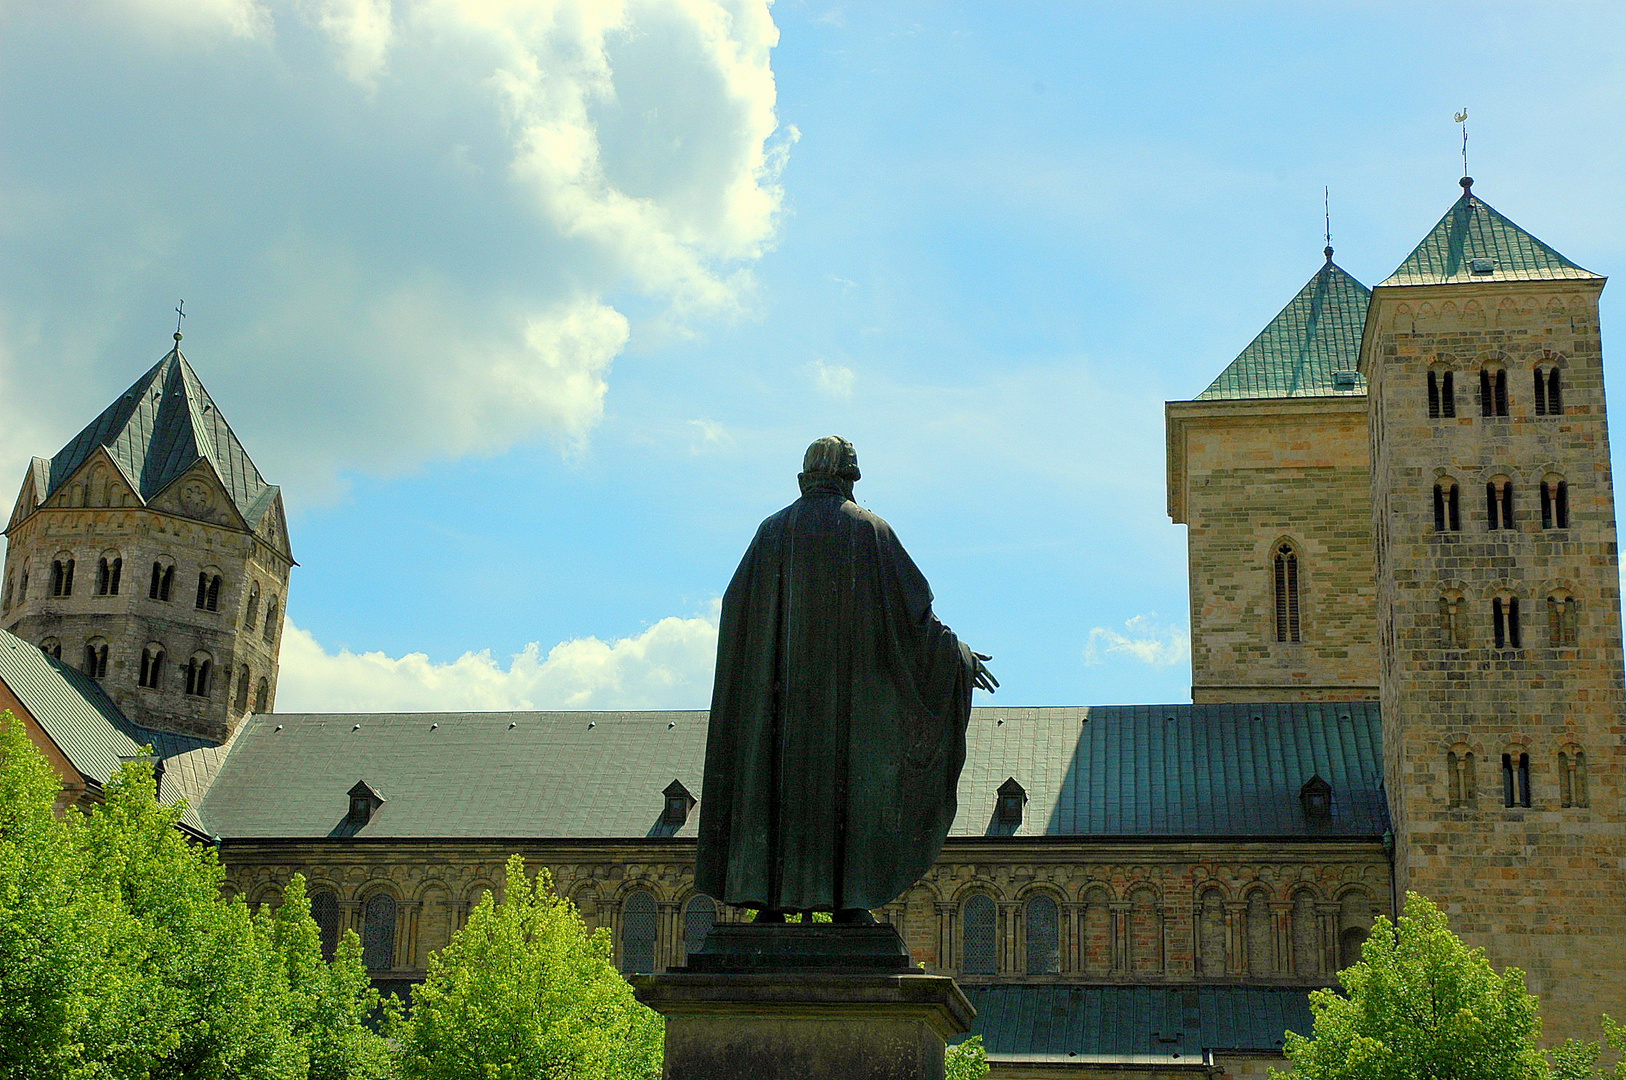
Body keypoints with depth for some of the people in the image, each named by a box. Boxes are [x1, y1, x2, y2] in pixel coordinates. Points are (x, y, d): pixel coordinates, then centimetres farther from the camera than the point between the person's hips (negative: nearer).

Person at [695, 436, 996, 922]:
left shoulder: (775, 530, 5)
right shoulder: (870, 530, 2)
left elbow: (734, 605, 6)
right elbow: (913, 603, 0)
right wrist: (958, 656, 10)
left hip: (785, 680, 1)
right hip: (852, 679, -1)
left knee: (779, 778, 3)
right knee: (850, 777, 2)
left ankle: (770, 898, -3)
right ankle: (848, 899, -3)